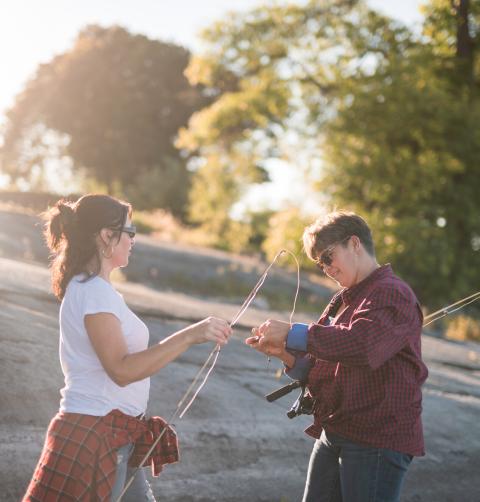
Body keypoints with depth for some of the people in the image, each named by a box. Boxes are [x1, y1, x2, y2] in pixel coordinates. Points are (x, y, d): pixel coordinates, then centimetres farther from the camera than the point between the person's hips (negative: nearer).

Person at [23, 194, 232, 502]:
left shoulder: (91, 287, 14)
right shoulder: (94, 291, -16)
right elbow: (122, 370, -26)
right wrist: (191, 335, -29)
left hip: (114, 436, 10)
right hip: (94, 436, -10)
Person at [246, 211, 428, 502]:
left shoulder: (393, 294, -11)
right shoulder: (344, 301, 17)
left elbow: (362, 344, -29)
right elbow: (322, 372, 17)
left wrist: (293, 334, -22)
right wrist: (285, 354, -2)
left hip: (378, 441, -9)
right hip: (333, 435, 9)